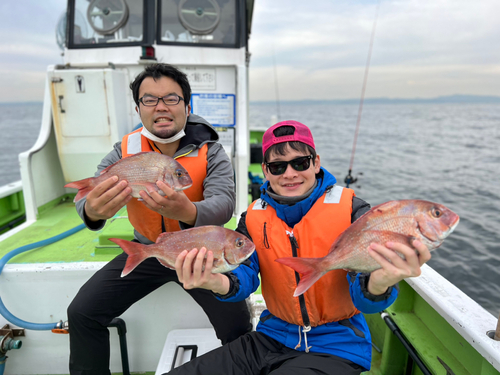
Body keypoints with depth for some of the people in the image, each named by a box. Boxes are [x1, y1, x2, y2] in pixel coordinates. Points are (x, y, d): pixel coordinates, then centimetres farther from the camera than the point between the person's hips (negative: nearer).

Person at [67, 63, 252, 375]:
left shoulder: (211, 153, -15)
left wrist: (187, 212, -53)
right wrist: (93, 211, -47)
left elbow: (224, 204, -30)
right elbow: (88, 197, -21)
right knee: (82, 313, -3)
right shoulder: (124, 152, -8)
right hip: (147, 250, 3)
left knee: (237, 326, -15)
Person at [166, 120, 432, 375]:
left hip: (335, 347, -3)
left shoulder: (350, 210, -12)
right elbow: (243, 273, -11)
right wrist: (220, 283, -35)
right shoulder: (254, 217, -1)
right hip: (272, 337, 4)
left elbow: (363, 298, -18)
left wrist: (378, 283, -43)